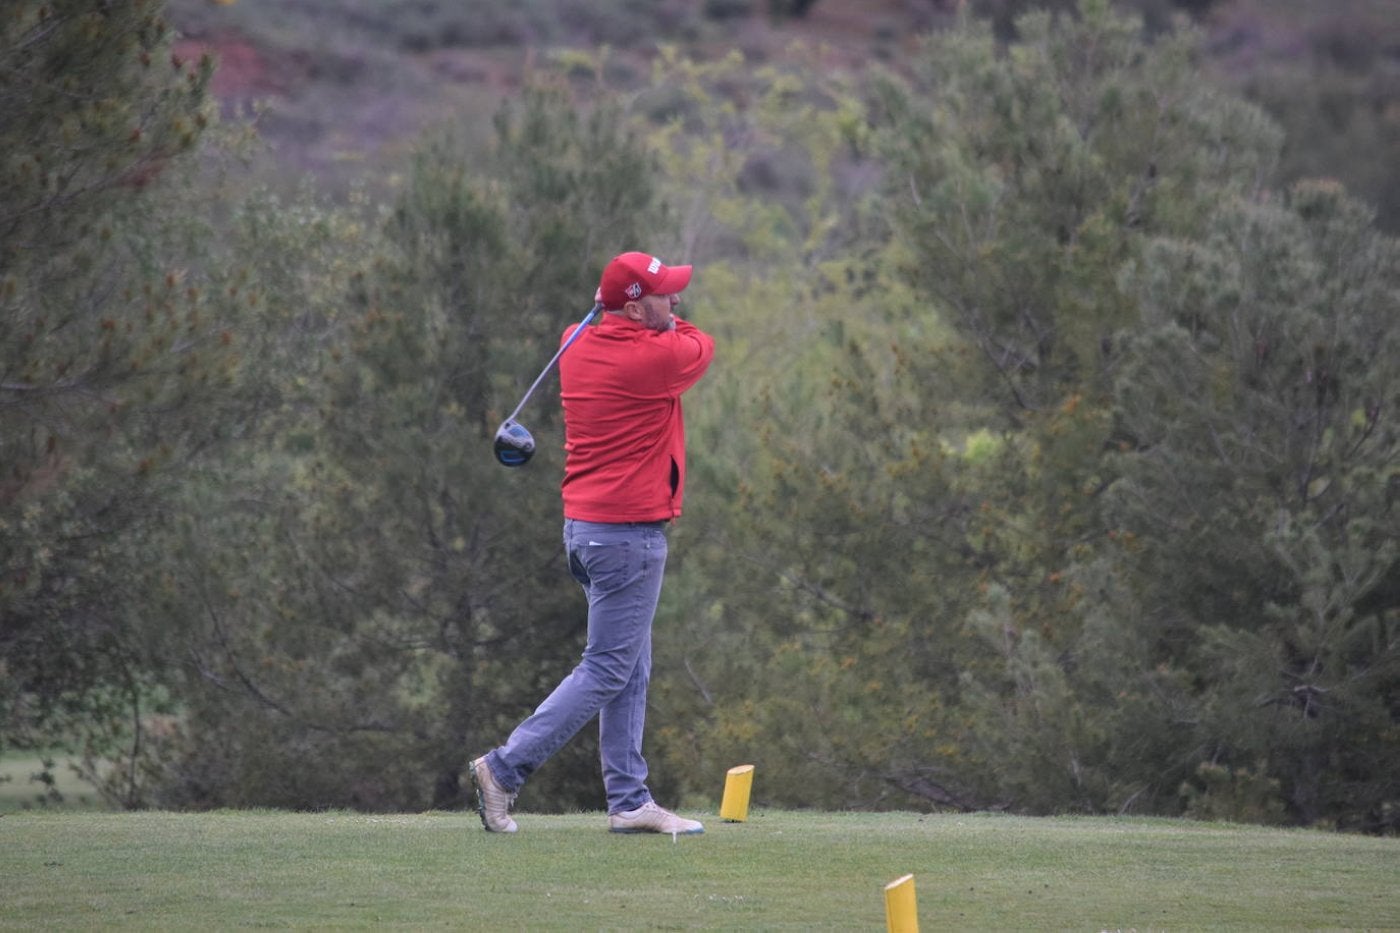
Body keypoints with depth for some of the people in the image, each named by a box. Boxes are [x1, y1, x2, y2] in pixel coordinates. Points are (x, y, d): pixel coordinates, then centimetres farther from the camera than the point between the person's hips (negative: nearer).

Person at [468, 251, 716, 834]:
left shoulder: (579, 349, 6)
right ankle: (504, 769, -6)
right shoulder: (654, 358, -16)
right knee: (606, 671, -4)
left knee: (631, 673, 13)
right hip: (628, 532, -9)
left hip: (583, 525, 9)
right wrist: (665, 323, 17)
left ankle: (629, 801, 14)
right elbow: (701, 346, 4)